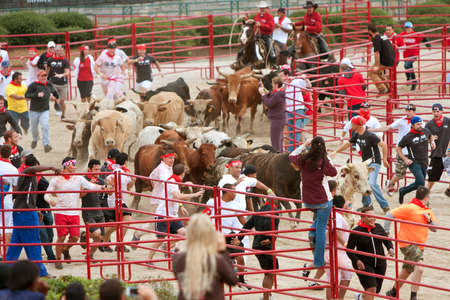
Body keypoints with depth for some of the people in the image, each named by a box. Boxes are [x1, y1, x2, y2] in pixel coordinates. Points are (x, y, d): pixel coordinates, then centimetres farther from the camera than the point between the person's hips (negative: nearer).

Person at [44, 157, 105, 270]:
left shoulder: (78, 179, 8)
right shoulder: (56, 180, 2)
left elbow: (90, 186, -1)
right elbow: (47, 194, 5)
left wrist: (102, 187, -18)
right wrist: (50, 201, -18)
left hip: (74, 213, 3)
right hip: (61, 213, -3)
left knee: (75, 237, -2)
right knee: (61, 237, -6)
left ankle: (66, 249, 29)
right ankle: (58, 260, 10)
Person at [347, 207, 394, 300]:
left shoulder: (378, 227, 4)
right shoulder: (356, 231, -9)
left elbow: (387, 240, 12)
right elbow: (349, 249, -5)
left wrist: (390, 248, -10)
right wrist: (356, 260, -19)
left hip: (380, 264, 5)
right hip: (364, 264, -5)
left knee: (376, 290, 14)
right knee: (371, 288, -20)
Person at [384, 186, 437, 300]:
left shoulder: (428, 211, 11)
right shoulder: (409, 208, -13)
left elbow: (434, 229, 17)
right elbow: (389, 216, -12)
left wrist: (429, 220, -4)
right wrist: (386, 233, -12)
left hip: (419, 246, 8)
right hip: (407, 243, -8)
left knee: (407, 271, 21)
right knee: (419, 267, -25)